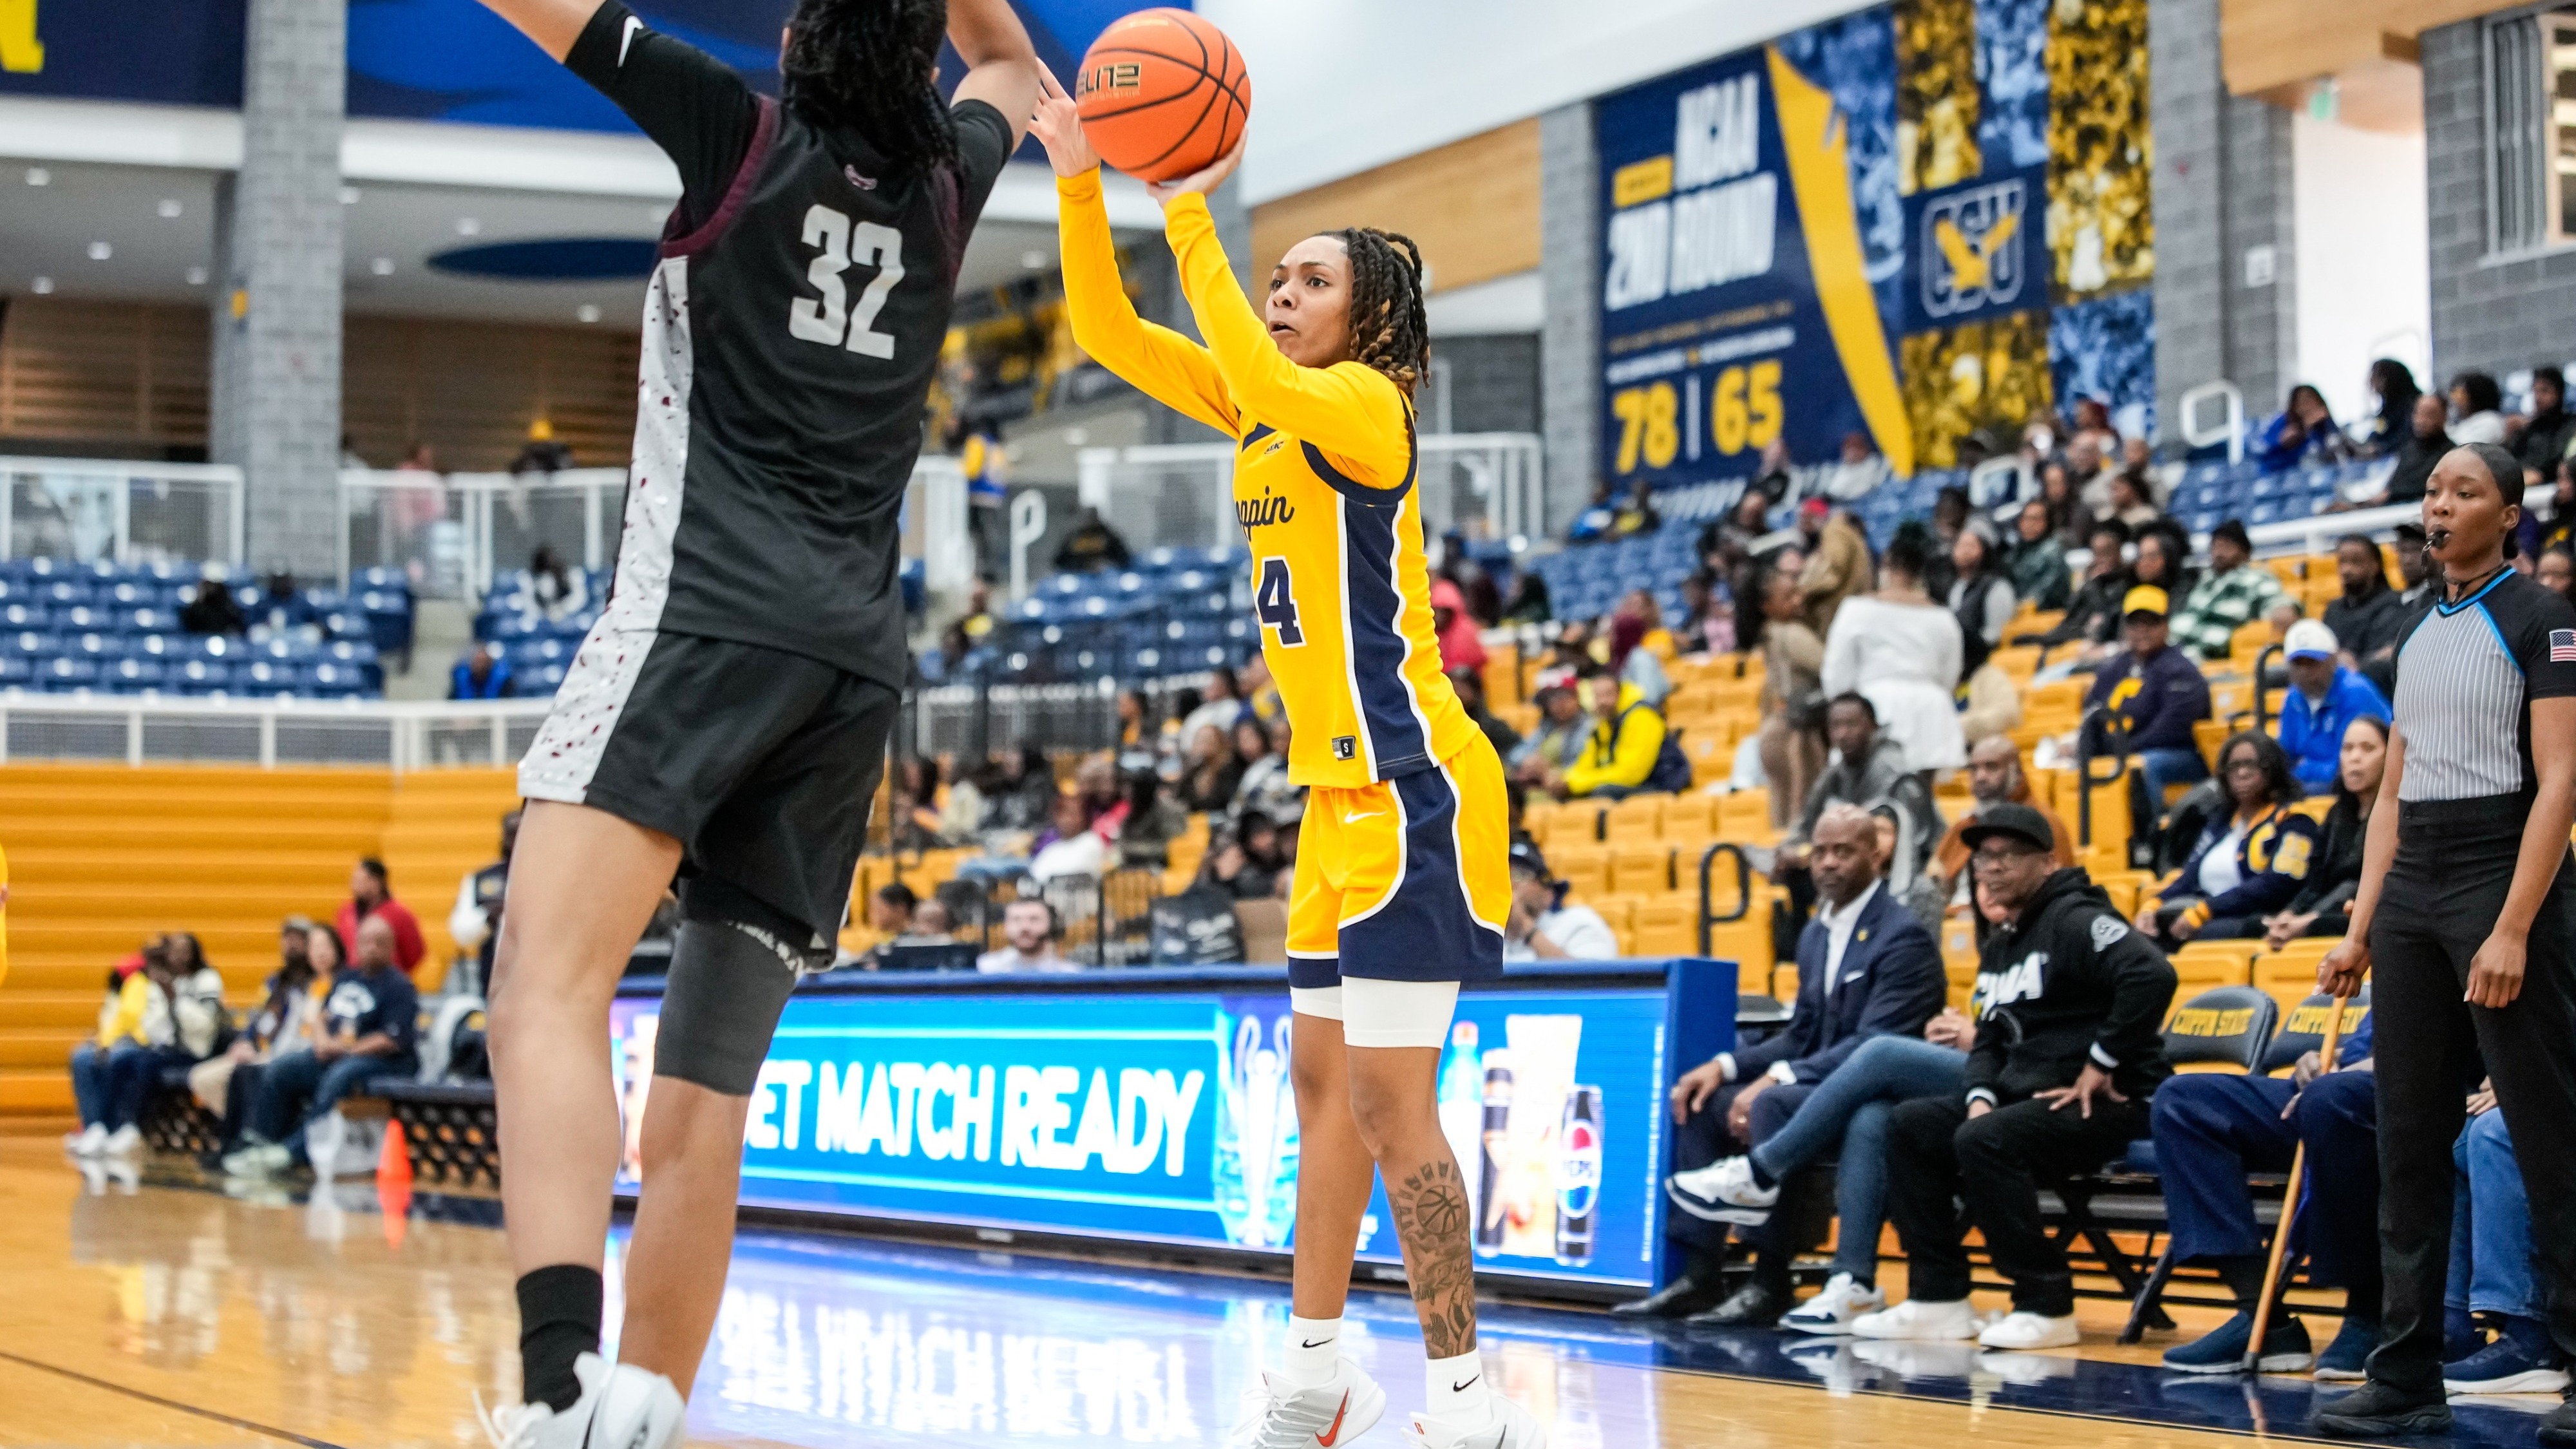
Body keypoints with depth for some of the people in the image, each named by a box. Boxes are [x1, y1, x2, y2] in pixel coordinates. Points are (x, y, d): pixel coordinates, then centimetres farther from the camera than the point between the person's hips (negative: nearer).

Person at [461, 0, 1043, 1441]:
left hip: (709, 614, -6)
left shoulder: (747, 135, 7)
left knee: (548, 996, -23)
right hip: (859, 659, 6)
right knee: (706, 1091, 10)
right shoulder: (945, 184, 19)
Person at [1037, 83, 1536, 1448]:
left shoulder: (1366, 402, -11)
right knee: (1324, 1081, 15)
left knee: (1386, 1101, -10)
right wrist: (1078, 183, -2)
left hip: (1414, 788, -10)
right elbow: (1107, 331, 11)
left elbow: (1259, 378, -33)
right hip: (1346, 791, 10)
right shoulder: (1267, 411, 13)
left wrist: (1187, 215, -27)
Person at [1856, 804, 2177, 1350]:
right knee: (1911, 1126, -2)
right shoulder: (1998, 947, 17)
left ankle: (2046, 1306, -20)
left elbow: (2152, 976, -27)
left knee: (1983, 1141, -30)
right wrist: (1979, 1096, -1)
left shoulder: (2075, 920, -11)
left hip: (2107, 1103, -9)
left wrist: (2101, 1064, -21)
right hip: (2023, 1097, 9)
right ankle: (1938, 1298, -2)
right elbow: (1989, 1040, 21)